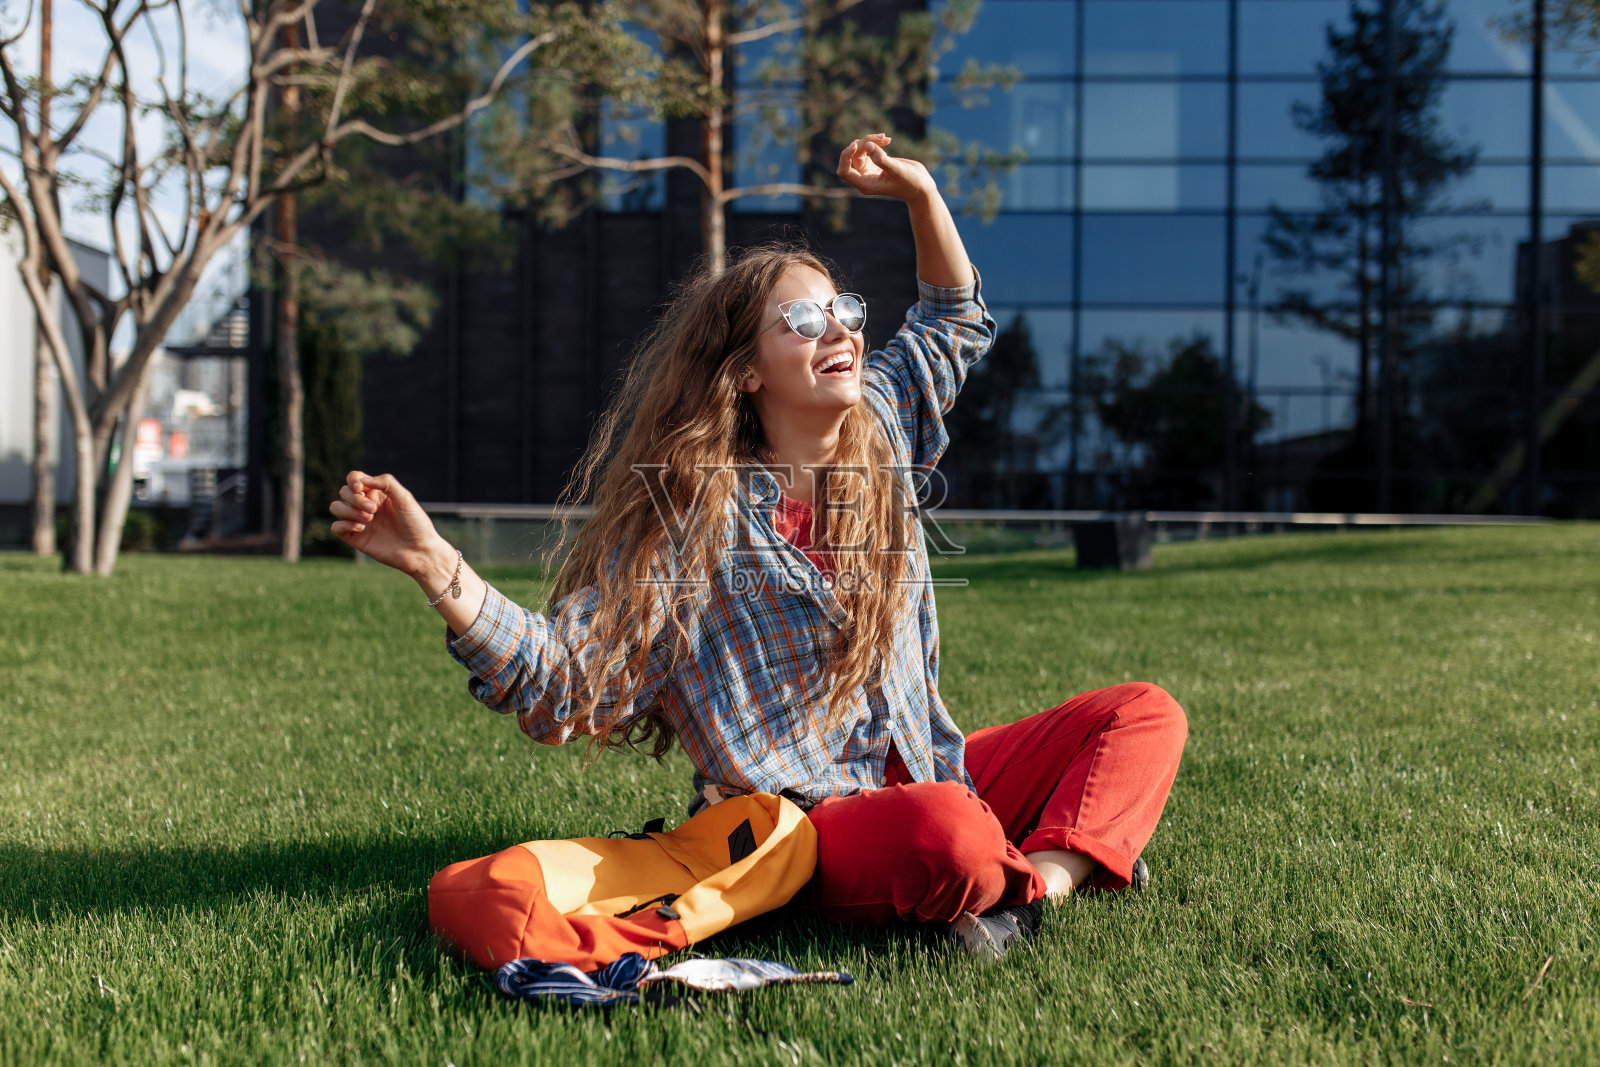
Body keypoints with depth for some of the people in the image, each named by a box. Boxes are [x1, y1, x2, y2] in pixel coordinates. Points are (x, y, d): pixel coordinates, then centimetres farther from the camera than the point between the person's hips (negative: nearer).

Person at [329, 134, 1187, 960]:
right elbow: (560, 682, -16)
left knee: (1145, 714, -2)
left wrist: (919, 193, 13)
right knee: (949, 831, -39)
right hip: (793, 819, -7)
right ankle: (1088, 846, -11)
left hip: (925, 770, 7)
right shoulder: (691, 520, -10)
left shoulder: (881, 436, 8)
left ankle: (1048, 877, -22)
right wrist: (436, 568, -29)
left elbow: (954, 320, 27)